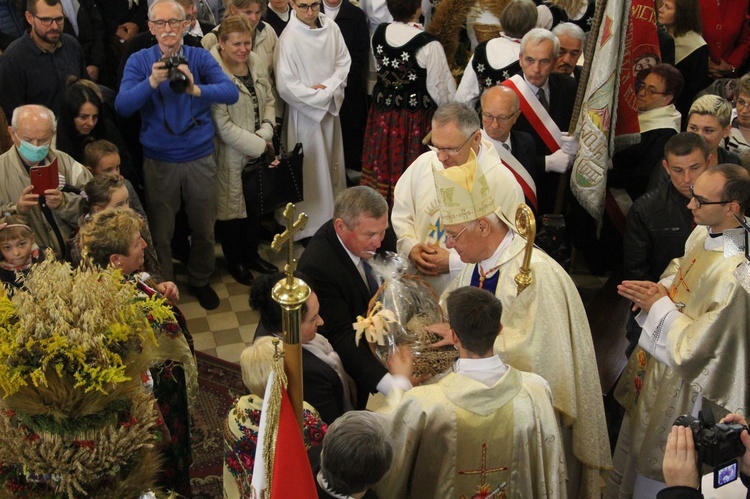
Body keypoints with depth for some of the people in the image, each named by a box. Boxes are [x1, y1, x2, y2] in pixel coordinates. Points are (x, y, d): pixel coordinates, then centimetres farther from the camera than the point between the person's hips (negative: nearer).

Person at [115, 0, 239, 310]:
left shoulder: (200, 58, -5)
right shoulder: (139, 61, -6)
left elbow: (231, 93, -20)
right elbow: (122, 106, -18)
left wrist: (196, 89, -38)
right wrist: (152, 82, -35)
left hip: (200, 159, 1)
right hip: (159, 162, -1)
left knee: (204, 228, 14)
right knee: (160, 232, 11)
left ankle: (200, 281, 38)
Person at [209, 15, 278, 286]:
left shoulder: (257, 62, -1)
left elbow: (269, 100, 8)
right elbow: (222, 124, -21)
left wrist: (265, 135, -8)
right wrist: (257, 146, -15)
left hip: (259, 149, 6)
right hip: (231, 154, -6)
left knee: (256, 204, 18)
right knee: (232, 205, 10)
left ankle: (251, 254, 39)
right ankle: (234, 262, 31)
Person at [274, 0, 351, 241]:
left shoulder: (331, 27, -4)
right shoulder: (288, 38, -19)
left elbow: (344, 61, 3)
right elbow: (286, 86, -21)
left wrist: (329, 87, -14)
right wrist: (321, 96, -14)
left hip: (331, 107, 5)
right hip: (304, 113, -5)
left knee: (331, 164, 15)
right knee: (311, 169, 2)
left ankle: (333, 217, 30)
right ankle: (311, 226, 13)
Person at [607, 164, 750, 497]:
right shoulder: (702, 233, -6)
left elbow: (698, 347, -29)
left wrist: (660, 305, -19)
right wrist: (660, 289, -6)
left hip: (680, 386, -9)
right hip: (656, 358, 9)